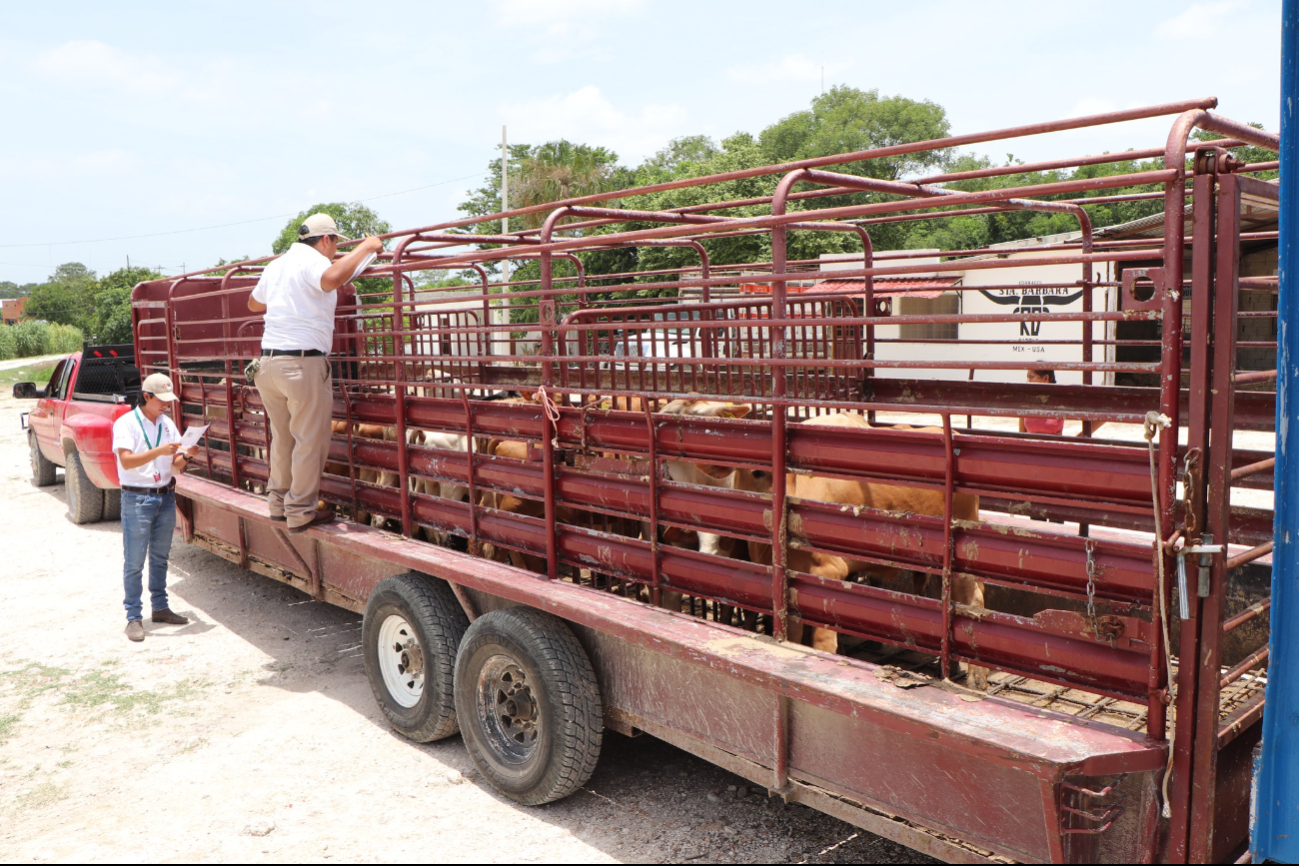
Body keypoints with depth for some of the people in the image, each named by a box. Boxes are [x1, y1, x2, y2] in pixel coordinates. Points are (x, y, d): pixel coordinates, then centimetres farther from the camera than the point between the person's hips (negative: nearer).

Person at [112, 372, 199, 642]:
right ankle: (133, 617, 4)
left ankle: (160, 607, 24)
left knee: (160, 557, 14)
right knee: (134, 561, -1)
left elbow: (176, 465, 10)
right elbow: (127, 460, -20)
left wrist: (187, 456, -11)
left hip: (166, 498, 6)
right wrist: (159, 451, -31)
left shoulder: (167, 424, 9)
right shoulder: (126, 423, -8)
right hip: (137, 500, -6)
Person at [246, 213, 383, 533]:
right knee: (309, 441, 0)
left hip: (269, 361, 8)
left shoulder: (275, 266, 17)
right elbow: (332, 278, -33)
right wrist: (365, 247, -21)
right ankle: (301, 512, 4)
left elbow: (254, 304, 32)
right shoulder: (313, 261, -8)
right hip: (304, 362, -8)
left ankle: (278, 501, 27)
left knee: (282, 437, 19)